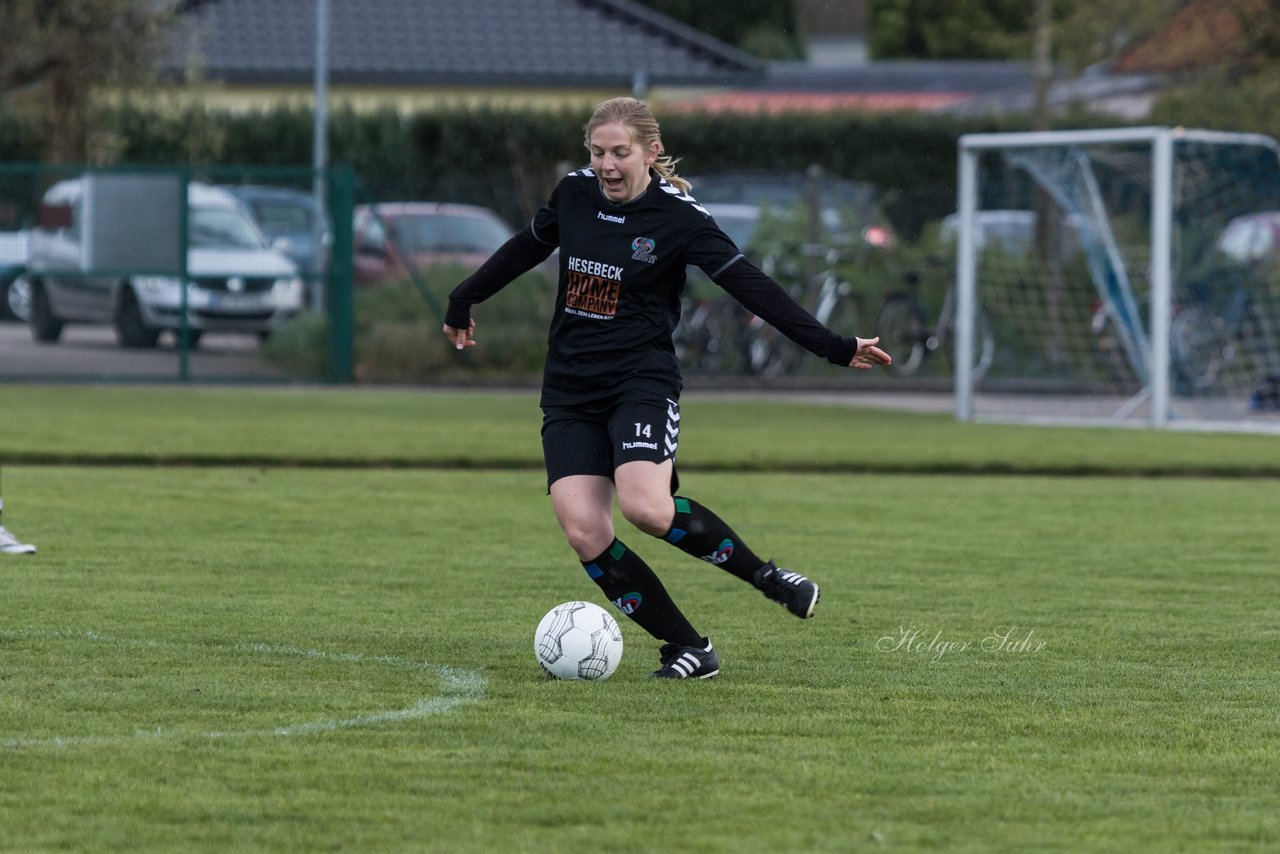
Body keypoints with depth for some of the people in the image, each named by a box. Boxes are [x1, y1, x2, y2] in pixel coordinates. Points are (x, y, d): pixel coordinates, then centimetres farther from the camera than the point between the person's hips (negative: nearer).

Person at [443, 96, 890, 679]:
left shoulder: (677, 217, -8)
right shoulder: (574, 195, 6)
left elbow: (751, 287, -10)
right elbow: (526, 248, 25)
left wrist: (834, 347, -16)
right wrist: (463, 301, 36)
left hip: (642, 381, -5)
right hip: (568, 388, 5)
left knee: (645, 507, -30)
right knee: (583, 532, -14)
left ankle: (763, 575, -6)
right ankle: (687, 648, -4)